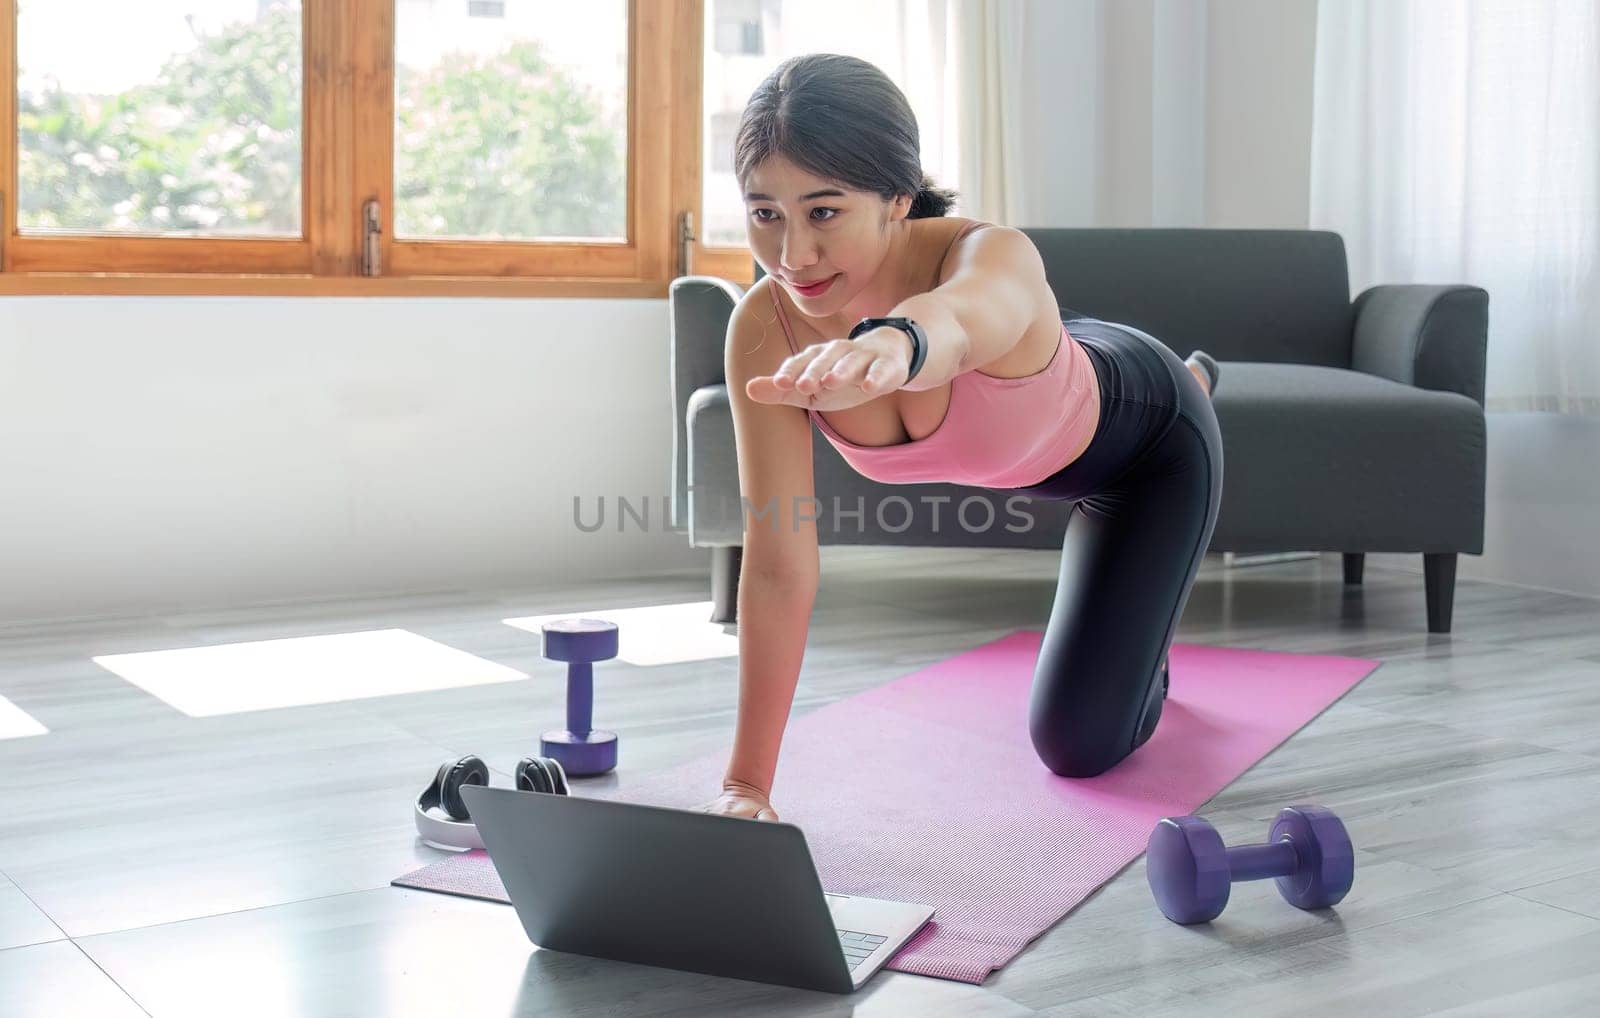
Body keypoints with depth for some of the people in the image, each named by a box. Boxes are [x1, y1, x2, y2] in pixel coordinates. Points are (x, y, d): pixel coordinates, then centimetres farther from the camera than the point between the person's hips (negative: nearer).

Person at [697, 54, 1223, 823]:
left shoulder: (995, 260, -45)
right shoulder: (763, 329, -34)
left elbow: (958, 317, -72)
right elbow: (778, 568, -34)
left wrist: (893, 344, -95)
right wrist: (746, 782, -37)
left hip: (1150, 436, -4)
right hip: (1025, 453, 4)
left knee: (1078, 742, -3)